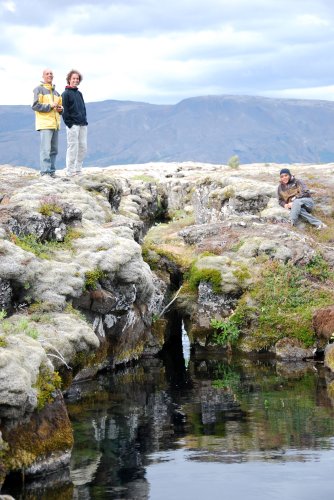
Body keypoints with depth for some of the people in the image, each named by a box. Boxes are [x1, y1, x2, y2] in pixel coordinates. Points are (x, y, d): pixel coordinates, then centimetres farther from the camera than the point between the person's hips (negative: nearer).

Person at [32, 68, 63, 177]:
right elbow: (35, 106, -12)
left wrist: (60, 109, 5)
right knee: (46, 149, -13)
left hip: (55, 123, 8)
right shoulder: (39, 89, -3)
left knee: (54, 149, 10)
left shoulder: (55, 91, 21)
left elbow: (60, 104, 29)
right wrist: (50, 106, -17)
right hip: (45, 124, -8)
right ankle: (45, 172, -15)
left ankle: (51, 171, 16)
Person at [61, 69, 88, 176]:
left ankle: (78, 170, 13)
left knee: (83, 148, 6)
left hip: (82, 124, 7)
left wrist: (85, 120, 11)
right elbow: (64, 110, -7)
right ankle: (70, 172, -4)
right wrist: (69, 123, -13)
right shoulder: (66, 93, -3)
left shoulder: (79, 93, 18)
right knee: (73, 148, -8)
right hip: (72, 125, -7)